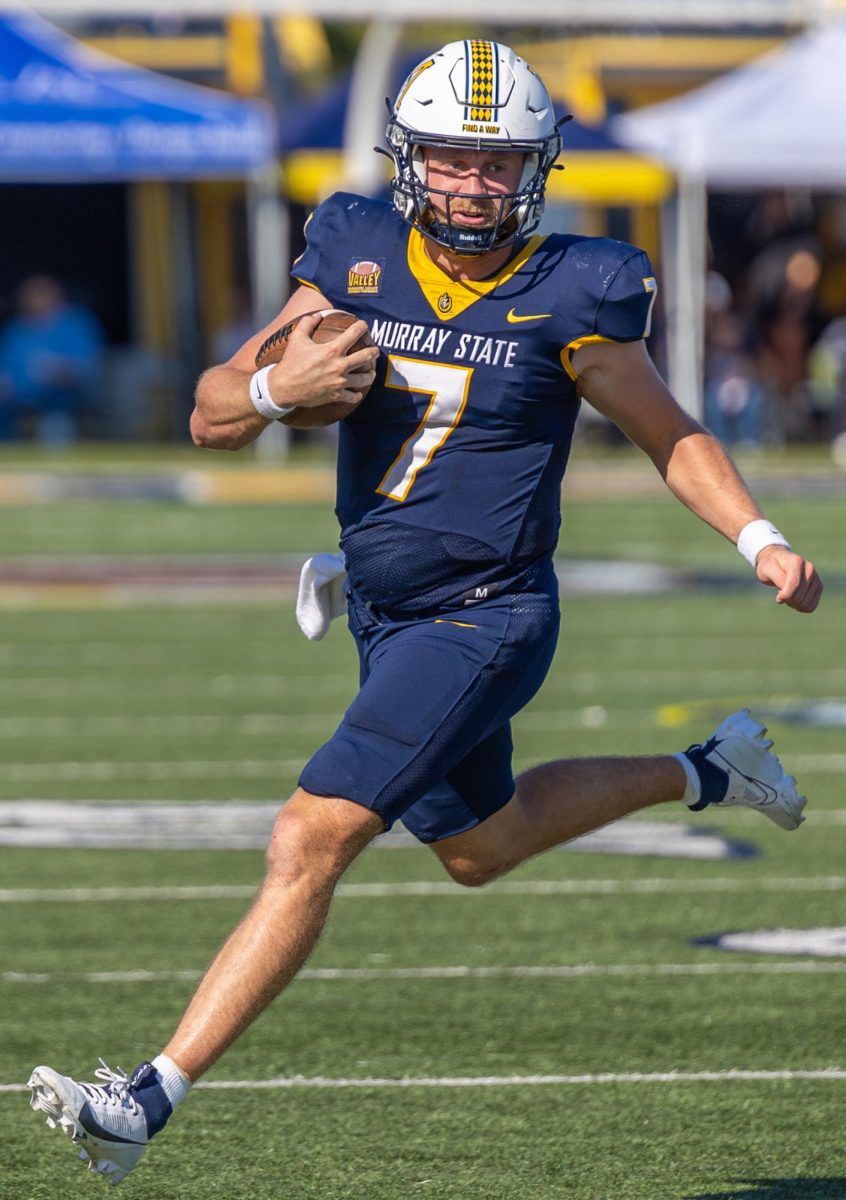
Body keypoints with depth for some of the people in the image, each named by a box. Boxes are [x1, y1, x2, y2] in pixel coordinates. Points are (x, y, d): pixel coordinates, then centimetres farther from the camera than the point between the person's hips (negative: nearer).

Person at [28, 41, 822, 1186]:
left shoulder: (568, 299, -12)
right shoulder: (355, 260, -3)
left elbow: (671, 435, 2)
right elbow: (210, 417, -2)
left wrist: (762, 541, -12)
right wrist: (277, 386, -24)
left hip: (485, 619, -7)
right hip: (387, 613, 7)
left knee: (311, 842, -18)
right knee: (479, 848, 26)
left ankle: (149, 1100, -18)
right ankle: (707, 771, 48)